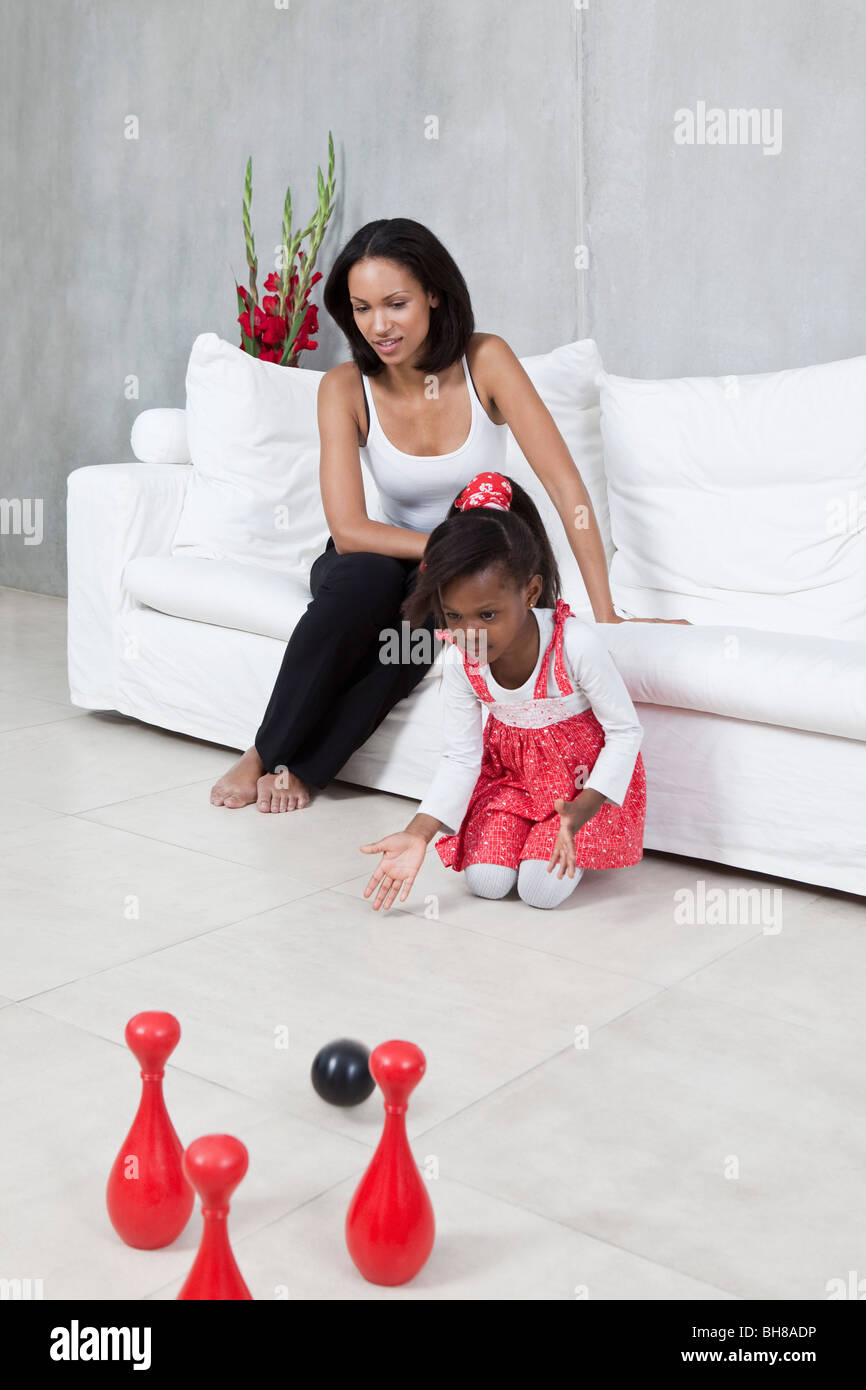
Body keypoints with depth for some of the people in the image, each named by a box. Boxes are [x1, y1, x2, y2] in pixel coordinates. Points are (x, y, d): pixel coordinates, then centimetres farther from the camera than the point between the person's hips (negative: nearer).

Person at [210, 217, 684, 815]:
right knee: (364, 579, -35)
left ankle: (302, 765, -21)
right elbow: (348, 530, -21)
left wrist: (606, 616, -29)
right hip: (386, 557, 0)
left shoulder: (484, 361, -17)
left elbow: (566, 485, -22)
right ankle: (266, 752, -19)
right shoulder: (345, 387, -15)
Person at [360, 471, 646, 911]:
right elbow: (460, 759, -10)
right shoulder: (460, 664, -18)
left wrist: (581, 811, -35)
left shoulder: (575, 644, -32)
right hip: (509, 771, 4)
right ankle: (525, 823, 18)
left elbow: (625, 732, -21)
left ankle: (572, 834, 14)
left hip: (584, 772, -4)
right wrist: (417, 836, -22)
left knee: (542, 889, -18)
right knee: (485, 882, -12)